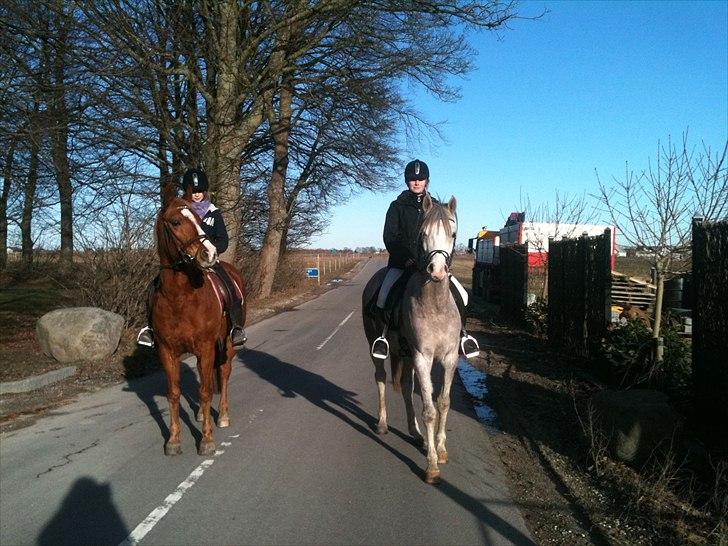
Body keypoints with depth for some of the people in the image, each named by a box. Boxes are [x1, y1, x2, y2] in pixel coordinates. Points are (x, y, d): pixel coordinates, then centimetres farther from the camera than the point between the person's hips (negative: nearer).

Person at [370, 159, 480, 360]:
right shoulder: (397, 206, 5)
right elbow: (389, 238, -2)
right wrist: (406, 258, -16)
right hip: (401, 262, -1)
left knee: (461, 295, -14)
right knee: (383, 297, -22)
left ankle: (461, 332, 7)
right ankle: (386, 330, 4)